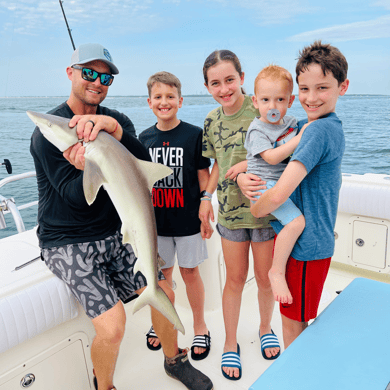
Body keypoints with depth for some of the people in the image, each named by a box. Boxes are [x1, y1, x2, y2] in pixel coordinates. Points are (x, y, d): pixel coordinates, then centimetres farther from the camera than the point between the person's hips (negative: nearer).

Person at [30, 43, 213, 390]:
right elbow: (75, 197, -16)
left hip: (113, 234, 6)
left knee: (163, 292, 5)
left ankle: (174, 361, 34)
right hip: (68, 244, -5)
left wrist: (113, 128, -32)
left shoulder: (116, 120, 3)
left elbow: (145, 164, -16)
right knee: (112, 327, -16)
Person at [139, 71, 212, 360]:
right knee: (162, 273, 15)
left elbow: (203, 175, -3)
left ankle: (200, 327, 28)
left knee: (190, 271, 8)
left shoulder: (194, 134, -6)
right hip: (156, 219, 3)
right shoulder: (145, 138, 3)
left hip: (188, 218, -3)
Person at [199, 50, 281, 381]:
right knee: (235, 279, 13)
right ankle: (230, 343, 31)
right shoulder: (212, 121, 3)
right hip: (230, 211, 3)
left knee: (266, 278, 14)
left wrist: (253, 162, -23)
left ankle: (265, 327, 42)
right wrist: (206, 196, 6)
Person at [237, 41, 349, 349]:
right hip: (292, 235, 9)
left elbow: (279, 194, -31)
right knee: (292, 316, 24)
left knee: (293, 323, 10)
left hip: (306, 245, -9)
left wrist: (255, 210, -10)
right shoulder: (302, 126, 6)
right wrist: (243, 176, -12)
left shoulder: (320, 130, -23)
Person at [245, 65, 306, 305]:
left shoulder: (292, 123, 10)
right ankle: (277, 271, -12)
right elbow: (271, 157, -24)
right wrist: (300, 138, -23)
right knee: (296, 221, -26)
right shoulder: (258, 129, -11)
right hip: (264, 185, -8)